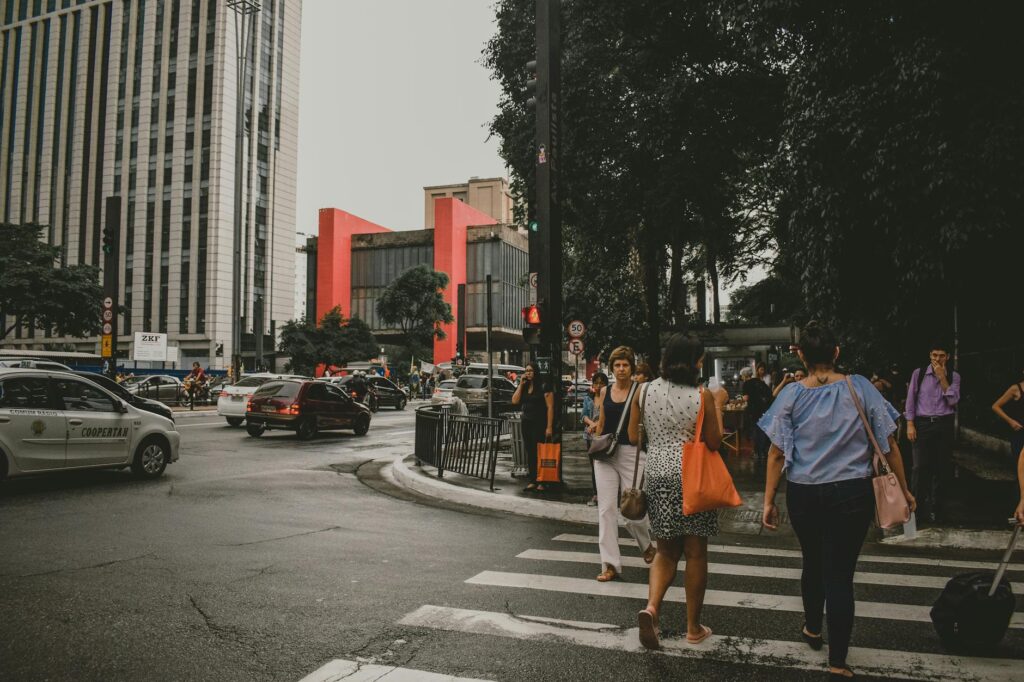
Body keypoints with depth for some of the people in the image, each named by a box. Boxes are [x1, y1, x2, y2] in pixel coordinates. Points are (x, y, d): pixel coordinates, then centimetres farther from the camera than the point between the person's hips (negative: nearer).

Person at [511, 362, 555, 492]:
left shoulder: (544, 387, -7)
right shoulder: (524, 387, 12)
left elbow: (550, 407, -10)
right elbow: (515, 401, 1)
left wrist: (549, 427, -16)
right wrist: (521, 384, -3)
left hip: (539, 423, -6)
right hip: (526, 423, 6)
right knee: (530, 453, 8)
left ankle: (541, 482, -1)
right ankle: (532, 481, 14)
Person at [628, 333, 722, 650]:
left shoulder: (644, 391, 0)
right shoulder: (702, 397, -10)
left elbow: (633, 437, 6)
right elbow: (714, 443, -5)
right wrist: (717, 408, 7)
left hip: (656, 474, 3)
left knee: (666, 551, 16)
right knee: (695, 553, 10)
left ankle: (651, 607, -7)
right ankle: (693, 627, 20)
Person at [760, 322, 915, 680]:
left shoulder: (792, 395, -5)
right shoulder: (861, 388, -5)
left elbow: (777, 453, -6)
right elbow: (889, 445, -1)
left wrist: (768, 501, 0)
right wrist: (904, 490, 10)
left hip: (803, 494, 1)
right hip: (852, 493, -1)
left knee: (813, 562, 22)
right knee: (840, 573, 3)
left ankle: (812, 629, 44)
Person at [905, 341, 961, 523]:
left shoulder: (953, 377, 6)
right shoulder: (919, 373, 3)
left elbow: (953, 401, -6)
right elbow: (910, 399, 2)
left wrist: (942, 378, -10)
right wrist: (910, 424, -5)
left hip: (944, 424, 2)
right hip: (922, 423, -2)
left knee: (942, 467, 5)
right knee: (920, 466, -7)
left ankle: (935, 508, 17)